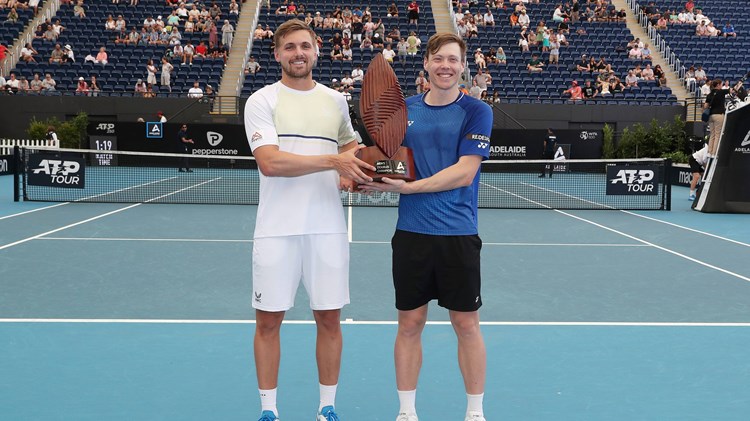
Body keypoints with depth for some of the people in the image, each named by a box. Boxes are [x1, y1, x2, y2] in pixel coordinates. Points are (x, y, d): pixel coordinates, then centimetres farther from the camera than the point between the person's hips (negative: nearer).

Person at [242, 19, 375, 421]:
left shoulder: (336, 101, 11)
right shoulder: (262, 101, -2)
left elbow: (350, 149, 24)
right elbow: (269, 162, -16)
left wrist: (352, 177, 1)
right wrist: (334, 161, -21)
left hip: (327, 228, 3)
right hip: (276, 230, -3)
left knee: (329, 319, 7)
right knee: (268, 321, 5)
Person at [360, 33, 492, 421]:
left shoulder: (476, 111, -4)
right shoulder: (404, 109, 8)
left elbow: (464, 172, -13)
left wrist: (408, 187, -19)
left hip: (458, 235, -3)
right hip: (411, 232, 3)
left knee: (466, 324, 6)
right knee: (409, 323, 9)